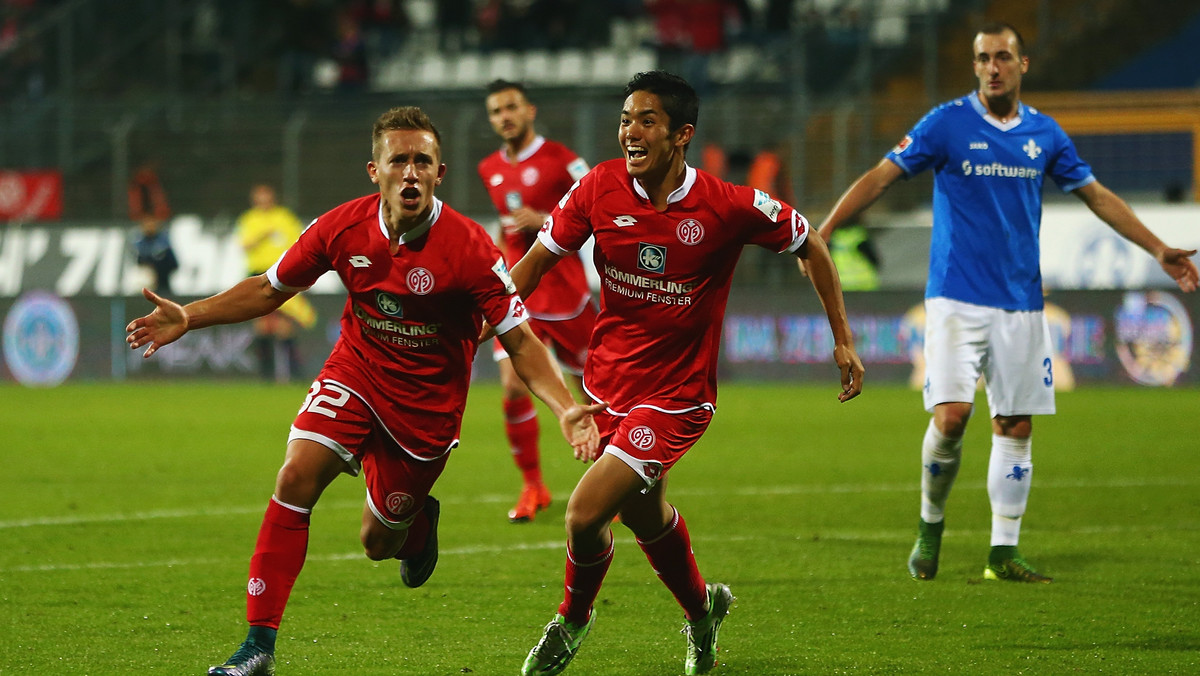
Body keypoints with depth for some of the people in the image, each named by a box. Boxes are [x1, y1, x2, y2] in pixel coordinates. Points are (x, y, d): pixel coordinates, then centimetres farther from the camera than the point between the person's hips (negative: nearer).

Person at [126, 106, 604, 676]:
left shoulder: (469, 248, -22)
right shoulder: (344, 228, -12)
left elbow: (519, 340, -15)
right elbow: (268, 290, 4)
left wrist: (565, 409, -30)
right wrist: (189, 317, -7)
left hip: (426, 402, -2)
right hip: (354, 373, 2)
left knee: (378, 543, 6)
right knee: (297, 477, -21)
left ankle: (419, 520, 47)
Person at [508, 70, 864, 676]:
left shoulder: (729, 206, -18)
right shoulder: (599, 188, -10)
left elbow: (809, 246, -1)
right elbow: (536, 262, 0)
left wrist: (843, 341, 2)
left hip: (677, 393, -4)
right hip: (609, 380, 4)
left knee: (585, 516, -15)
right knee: (645, 515, 20)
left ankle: (573, 619, 16)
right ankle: (701, 609, 49)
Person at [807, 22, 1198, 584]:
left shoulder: (1043, 133, 8)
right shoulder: (948, 123, -3)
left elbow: (1095, 194, 18)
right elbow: (881, 176, -5)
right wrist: (824, 232, -16)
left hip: (1021, 302, 4)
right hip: (956, 299, -4)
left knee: (1016, 427, 3)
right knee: (951, 416, -16)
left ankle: (1004, 553, 9)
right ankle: (930, 525, 7)